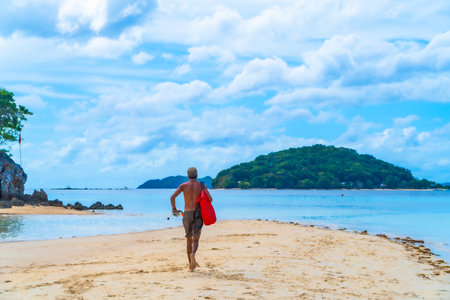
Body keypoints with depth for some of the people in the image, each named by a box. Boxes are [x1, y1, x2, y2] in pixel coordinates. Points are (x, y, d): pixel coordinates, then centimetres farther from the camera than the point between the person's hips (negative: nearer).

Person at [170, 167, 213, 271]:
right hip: (198, 214, -1)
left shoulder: (183, 185, 2)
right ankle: (193, 254, -36)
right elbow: (210, 198, -4)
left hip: (187, 214, 1)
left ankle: (191, 265, 14)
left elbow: (172, 197, -9)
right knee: (195, 240, -3)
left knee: (189, 240, 13)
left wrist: (174, 208, 8)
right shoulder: (201, 185, 2)